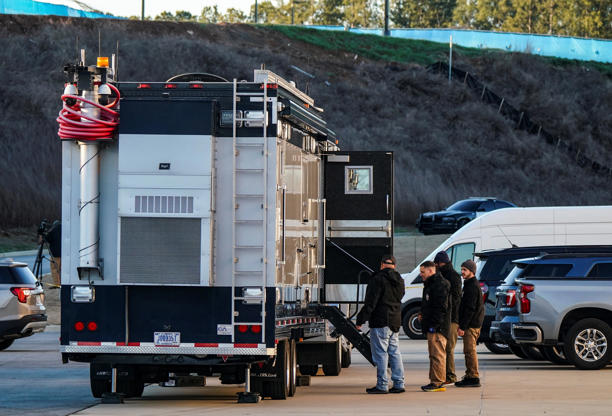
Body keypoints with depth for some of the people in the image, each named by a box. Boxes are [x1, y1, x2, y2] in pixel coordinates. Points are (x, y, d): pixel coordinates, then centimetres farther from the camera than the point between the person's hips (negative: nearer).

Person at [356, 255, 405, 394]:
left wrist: (360, 320, -10)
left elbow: (370, 303, -15)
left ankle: (382, 385, -5)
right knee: (395, 352, 11)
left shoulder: (378, 279, -12)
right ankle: (399, 384, 11)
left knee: (380, 353, -5)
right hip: (395, 322, 8)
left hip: (380, 321, -8)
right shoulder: (400, 281, 13)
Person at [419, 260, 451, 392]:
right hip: (432, 327, 11)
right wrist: (423, 314, 18)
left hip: (438, 327, -11)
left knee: (437, 354, -10)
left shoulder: (439, 285, -15)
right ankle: (434, 381, 17)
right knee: (433, 355, 13)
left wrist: (434, 325, -23)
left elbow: (441, 307, -21)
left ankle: (438, 382, -11)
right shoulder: (430, 285, 20)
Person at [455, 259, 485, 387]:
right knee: (469, 351, 13)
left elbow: (470, 308, -21)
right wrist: (461, 324, 21)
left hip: (471, 324, -11)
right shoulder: (470, 285, 18)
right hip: (472, 324, 11)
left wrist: (462, 327, -21)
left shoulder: (472, 286, -16)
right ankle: (470, 377, 18)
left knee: (470, 351, -9)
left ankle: (473, 378, -8)